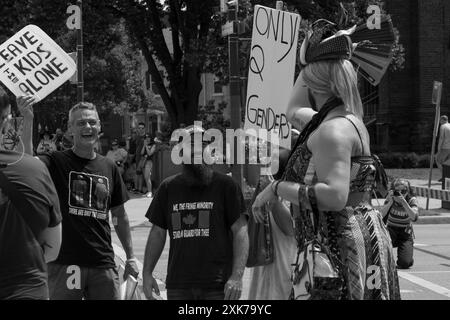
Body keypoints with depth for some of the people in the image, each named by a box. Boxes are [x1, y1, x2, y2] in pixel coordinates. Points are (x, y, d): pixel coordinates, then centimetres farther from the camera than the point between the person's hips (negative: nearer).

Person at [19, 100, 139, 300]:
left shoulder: (109, 167, 12)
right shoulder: (56, 162, 0)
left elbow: (119, 216, 19)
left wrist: (130, 257, 17)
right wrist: (28, 122, -28)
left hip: (103, 264, 4)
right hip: (65, 261, -4)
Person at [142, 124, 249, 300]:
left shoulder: (226, 185, 1)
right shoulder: (168, 188, 12)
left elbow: (240, 232, -4)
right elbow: (157, 233, 14)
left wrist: (237, 276, -15)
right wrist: (147, 273, 5)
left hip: (218, 287, -3)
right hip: (178, 286, 3)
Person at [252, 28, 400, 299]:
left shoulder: (334, 129, -17)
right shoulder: (351, 120, 15)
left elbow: (335, 197, -28)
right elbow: (294, 111, 36)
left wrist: (277, 188, -19)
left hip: (341, 244, -11)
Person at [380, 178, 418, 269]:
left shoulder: (412, 200, -15)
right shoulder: (390, 198, -12)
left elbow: (414, 218, -31)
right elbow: (381, 215, -24)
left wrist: (404, 202, -39)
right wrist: (391, 202, -33)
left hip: (405, 234, -1)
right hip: (391, 230, 1)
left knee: (405, 263, -18)